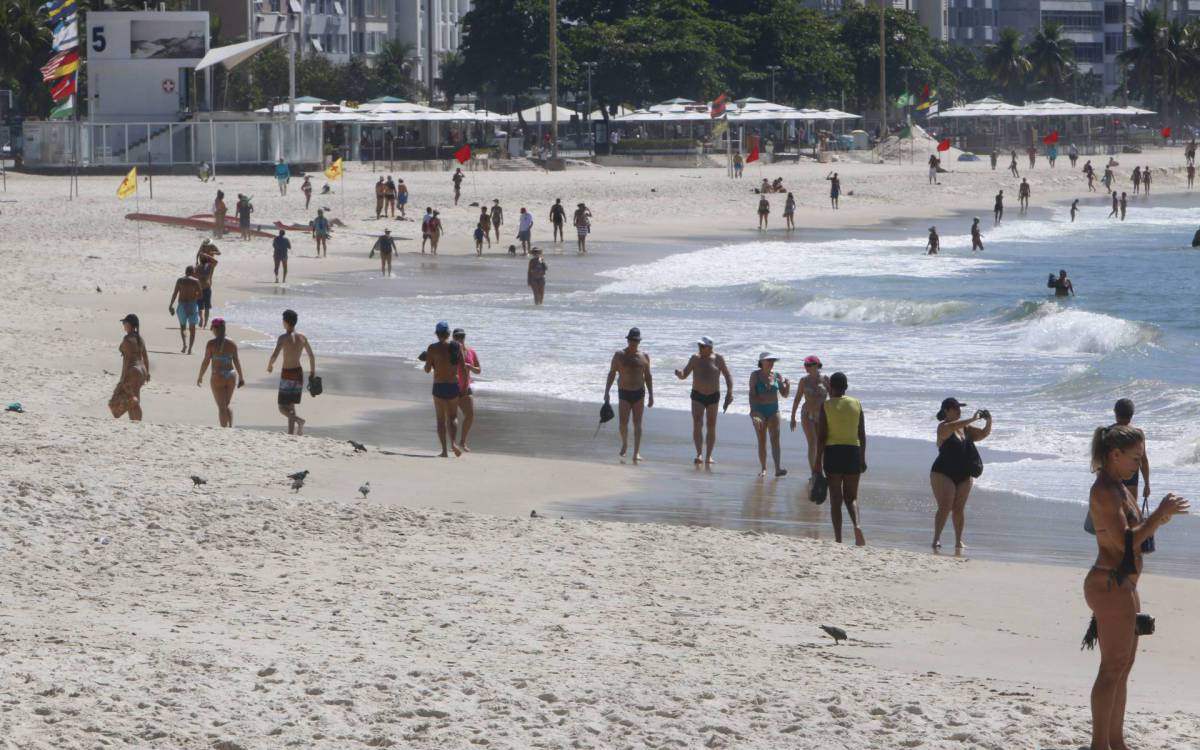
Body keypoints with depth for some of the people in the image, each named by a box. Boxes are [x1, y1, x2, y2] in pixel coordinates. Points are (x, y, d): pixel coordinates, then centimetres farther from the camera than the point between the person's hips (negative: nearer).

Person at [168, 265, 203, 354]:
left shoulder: (179, 280, 1)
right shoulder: (195, 281, -3)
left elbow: (175, 293, -2)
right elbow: (200, 295, -4)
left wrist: (171, 305, 4)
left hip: (182, 304, 1)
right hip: (193, 305, -1)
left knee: (182, 326, 18)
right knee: (192, 328, 7)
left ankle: (184, 345, -1)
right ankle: (189, 349, 0)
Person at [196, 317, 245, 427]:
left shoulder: (211, 343, -8)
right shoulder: (232, 343, 1)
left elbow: (206, 362, -8)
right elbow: (237, 361, 3)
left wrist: (200, 377, 4)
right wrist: (241, 377, 12)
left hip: (218, 377, -4)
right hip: (231, 377, 4)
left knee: (222, 407, 2)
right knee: (227, 405, 19)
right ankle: (231, 427, 8)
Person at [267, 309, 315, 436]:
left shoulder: (283, 338, -14)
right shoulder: (302, 337, 3)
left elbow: (274, 355, -24)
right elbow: (312, 356, 10)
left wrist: (269, 366, -3)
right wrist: (312, 373, 22)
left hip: (287, 374, -6)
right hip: (298, 373, 6)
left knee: (283, 408, -1)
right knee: (291, 406, 17)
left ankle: (298, 420, -27)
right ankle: (291, 433, 14)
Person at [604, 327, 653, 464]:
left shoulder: (644, 356, 5)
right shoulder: (619, 355, 1)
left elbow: (648, 377, 11)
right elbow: (611, 374, 2)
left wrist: (651, 396, 8)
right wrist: (607, 392, -6)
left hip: (639, 393, 1)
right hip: (624, 393, -1)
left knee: (637, 423, -4)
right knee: (623, 422, -6)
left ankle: (636, 453, -5)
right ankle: (624, 444, 23)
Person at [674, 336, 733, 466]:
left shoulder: (718, 359, -2)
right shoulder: (695, 358, 0)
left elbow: (728, 376, 2)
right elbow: (684, 375, 0)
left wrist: (729, 393, -9)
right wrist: (679, 373, -23)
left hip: (713, 396, 0)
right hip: (697, 396, 0)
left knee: (711, 427, 5)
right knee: (697, 424, -15)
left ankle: (708, 456, 13)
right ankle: (699, 454, -21)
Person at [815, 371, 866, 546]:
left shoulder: (826, 406, -4)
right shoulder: (856, 405, 5)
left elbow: (821, 436, -7)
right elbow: (862, 434, 7)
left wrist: (818, 460, -2)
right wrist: (862, 458, 15)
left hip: (833, 451, -2)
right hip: (853, 451, 2)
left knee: (835, 498, 4)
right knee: (851, 497, 12)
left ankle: (838, 538, 0)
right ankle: (856, 525, -16)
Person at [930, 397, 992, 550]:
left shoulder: (965, 428, 10)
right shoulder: (943, 427, -9)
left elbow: (983, 434, 12)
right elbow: (952, 427, -31)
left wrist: (988, 422, -8)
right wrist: (973, 419, -34)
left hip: (964, 475, 6)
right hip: (944, 474, -6)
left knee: (959, 508, 6)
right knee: (945, 507, -12)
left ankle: (959, 541, 10)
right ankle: (936, 539, -8)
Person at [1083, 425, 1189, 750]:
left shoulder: (1118, 489, 15)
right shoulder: (1105, 492, -17)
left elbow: (1136, 533, 19)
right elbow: (1125, 541, -23)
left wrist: (1161, 516, 5)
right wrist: (1160, 515, -17)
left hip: (1123, 585, 11)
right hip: (1111, 585, -11)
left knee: (1123, 667, 16)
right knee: (1113, 668, -6)